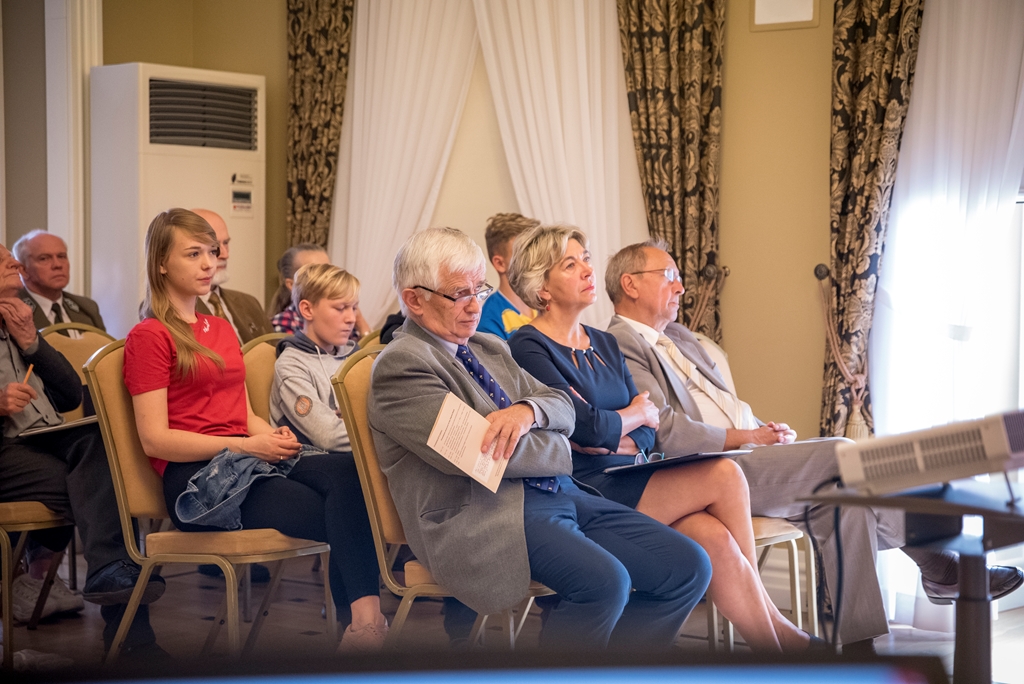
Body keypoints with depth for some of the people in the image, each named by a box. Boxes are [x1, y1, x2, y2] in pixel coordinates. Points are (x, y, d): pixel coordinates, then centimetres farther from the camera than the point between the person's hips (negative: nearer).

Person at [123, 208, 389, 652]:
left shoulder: (222, 329, 25)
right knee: (318, 511, -30)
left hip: (247, 459, 6)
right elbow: (155, 439, -8)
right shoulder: (149, 337, 0)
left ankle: (366, 615, -40)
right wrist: (247, 445, -15)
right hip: (195, 475, -6)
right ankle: (361, 620, -21)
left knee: (340, 478, -28)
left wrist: (273, 434, -1)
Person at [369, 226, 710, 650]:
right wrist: (557, 448, -2)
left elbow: (562, 407, 17)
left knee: (688, 567, -5)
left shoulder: (490, 348, 22)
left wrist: (528, 410, -8)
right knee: (604, 581, -33)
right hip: (486, 510, -9)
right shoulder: (400, 364, -6)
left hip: (558, 494, 9)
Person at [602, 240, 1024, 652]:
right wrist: (746, 437, -13)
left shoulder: (678, 336, 24)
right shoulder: (619, 348, -8)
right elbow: (666, 432, -19)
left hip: (744, 451, 10)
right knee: (841, 454, -20)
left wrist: (765, 430, 4)